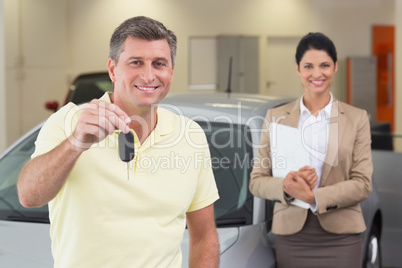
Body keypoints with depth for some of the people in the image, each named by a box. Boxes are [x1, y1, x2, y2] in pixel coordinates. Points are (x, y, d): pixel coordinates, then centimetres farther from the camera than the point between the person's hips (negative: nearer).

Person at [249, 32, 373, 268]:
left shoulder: (357, 118, 4)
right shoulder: (277, 117, 6)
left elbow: (363, 184, -3)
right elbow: (256, 181, 3)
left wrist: (313, 197, -15)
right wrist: (285, 186, -17)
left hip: (340, 238, 0)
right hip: (291, 237, 1)